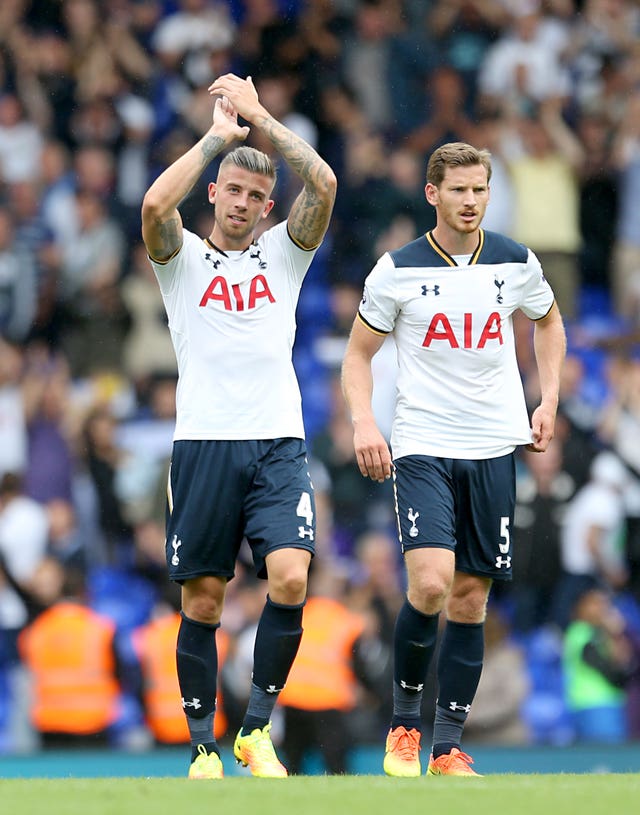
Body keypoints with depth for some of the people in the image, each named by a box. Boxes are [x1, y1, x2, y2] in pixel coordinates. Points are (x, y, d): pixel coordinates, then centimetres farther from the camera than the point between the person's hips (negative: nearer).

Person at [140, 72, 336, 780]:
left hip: (278, 443, 1)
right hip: (203, 444, -1)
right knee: (203, 600, -1)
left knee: (290, 579, -17)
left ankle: (257, 728, -4)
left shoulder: (282, 255, 15)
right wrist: (219, 134, -5)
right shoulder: (183, 258, 10)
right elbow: (154, 205, -13)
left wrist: (259, 117, 1)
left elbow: (323, 185, -2)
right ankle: (203, 747, 9)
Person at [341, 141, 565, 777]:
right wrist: (363, 422, -11)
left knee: (470, 600, 3)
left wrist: (549, 400, 14)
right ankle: (404, 721, 1)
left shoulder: (516, 264, 3)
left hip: (494, 449, 3)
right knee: (431, 583, -20)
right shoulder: (398, 270, -4)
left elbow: (549, 320, 24)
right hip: (422, 446, -3)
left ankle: (448, 748, 10)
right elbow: (359, 352, 5)